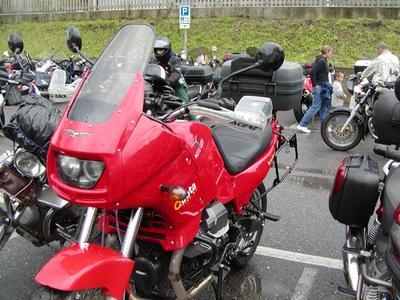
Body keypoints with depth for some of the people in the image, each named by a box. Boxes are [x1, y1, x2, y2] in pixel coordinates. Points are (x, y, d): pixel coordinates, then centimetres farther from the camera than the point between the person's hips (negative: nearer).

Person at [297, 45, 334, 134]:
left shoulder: (324, 61, 13)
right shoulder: (321, 61, -16)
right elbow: (312, 72, -24)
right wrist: (315, 84, -20)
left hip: (323, 87, 10)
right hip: (319, 87, -10)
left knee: (324, 107, 12)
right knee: (315, 106, -8)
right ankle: (302, 125, -4)